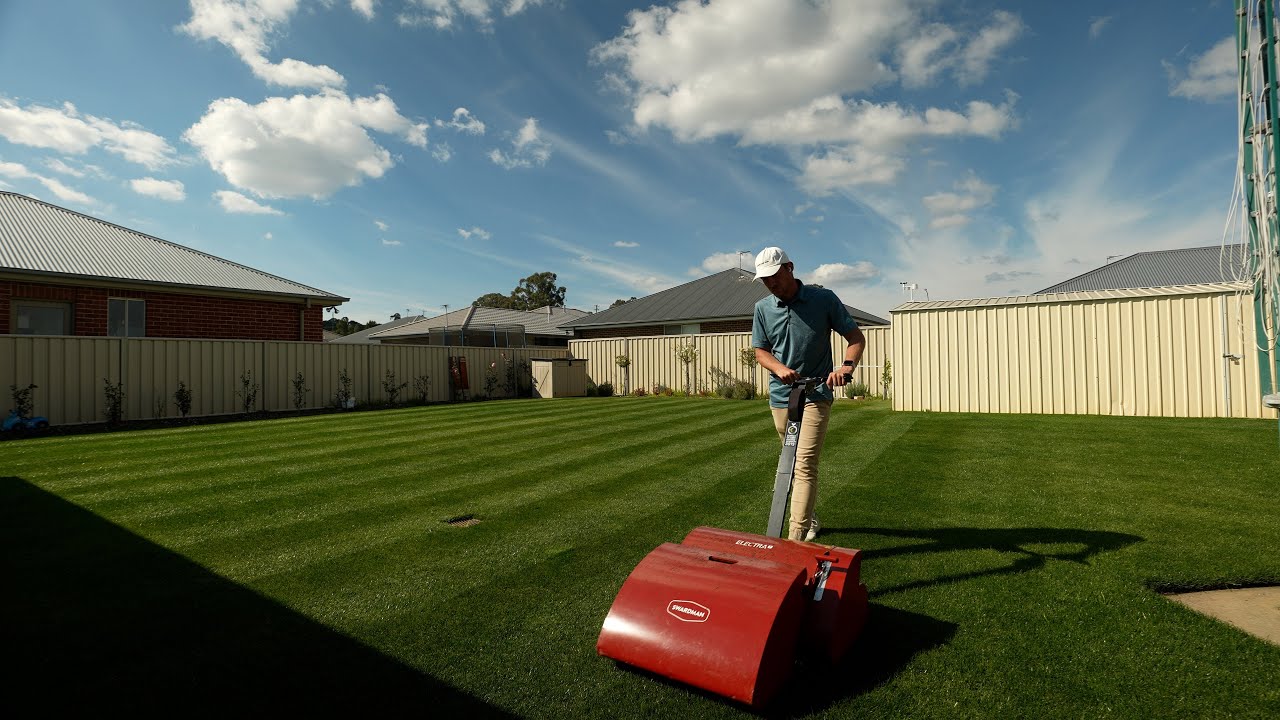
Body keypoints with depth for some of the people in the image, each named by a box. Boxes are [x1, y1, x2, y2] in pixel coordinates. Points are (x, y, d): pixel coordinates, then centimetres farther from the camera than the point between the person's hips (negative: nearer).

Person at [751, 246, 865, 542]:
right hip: (781, 396, 5)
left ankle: (797, 537, -12)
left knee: (805, 464, -13)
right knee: (793, 462, 16)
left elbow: (856, 337, -3)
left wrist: (847, 366, -24)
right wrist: (780, 368, -14)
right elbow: (761, 351, 7)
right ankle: (809, 519, 35)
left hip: (815, 395, -4)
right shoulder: (762, 308, 2)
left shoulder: (823, 299, -7)